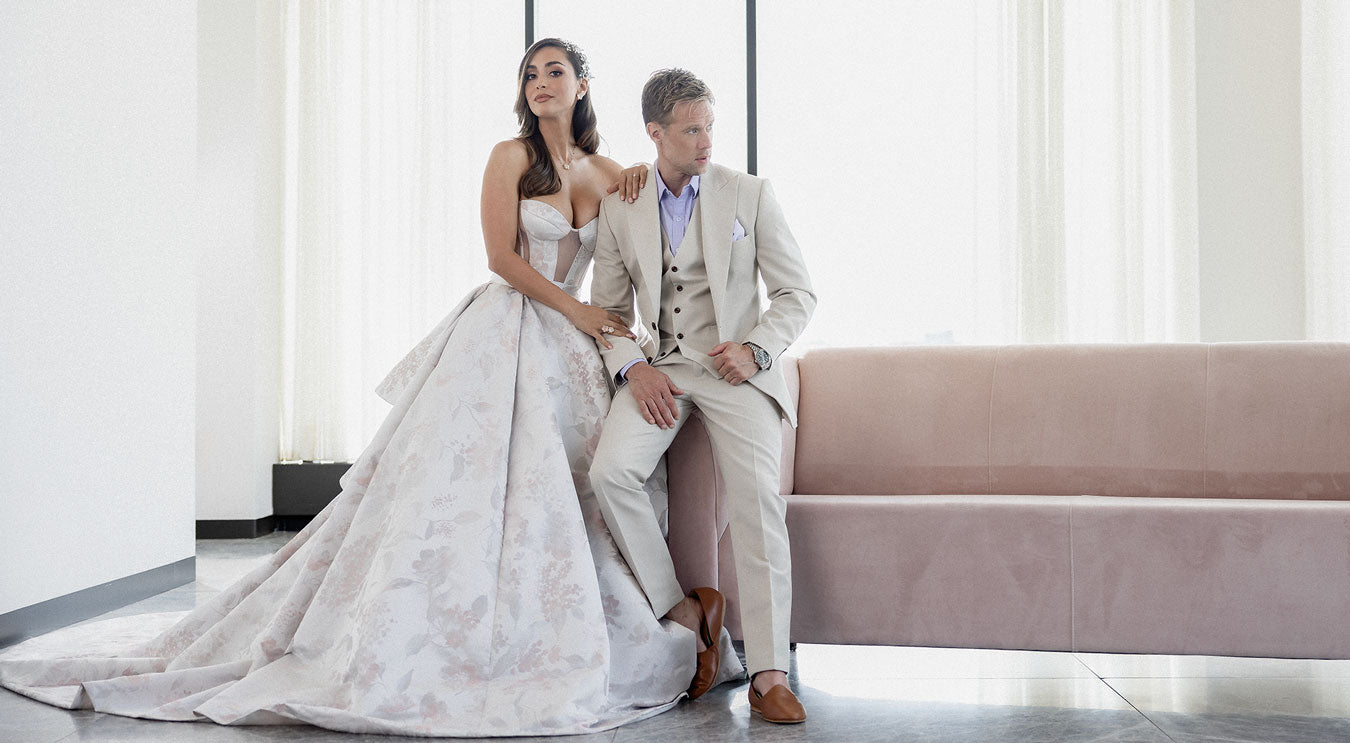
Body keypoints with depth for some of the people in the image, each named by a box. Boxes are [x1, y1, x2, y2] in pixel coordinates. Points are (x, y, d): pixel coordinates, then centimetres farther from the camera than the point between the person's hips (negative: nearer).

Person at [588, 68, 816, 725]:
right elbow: (608, 307, 12)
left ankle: (768, 676, -18)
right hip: (658, 368, 2)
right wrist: (632, 368, -8)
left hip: (736, 368, -2)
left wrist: (755, 349, -14)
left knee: (758, 503, -22)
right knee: (609, 472, -24)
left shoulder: (750, 194, 3)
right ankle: (680, 609, -6)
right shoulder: (619, 207, 9)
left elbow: (797, 293, 4)